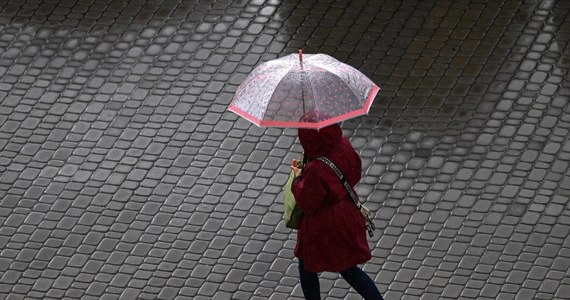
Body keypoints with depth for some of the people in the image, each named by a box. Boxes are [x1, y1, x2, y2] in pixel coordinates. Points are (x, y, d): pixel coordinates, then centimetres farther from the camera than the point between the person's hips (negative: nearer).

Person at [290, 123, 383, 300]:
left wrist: (298, 177, -6)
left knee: (307, 267, 20)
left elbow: (306, 203, -22)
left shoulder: (316, 171, -36)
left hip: (324, 229, -7)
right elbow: (355, 172, 4)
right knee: (348, 268, 24)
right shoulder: (343, 146, -16)